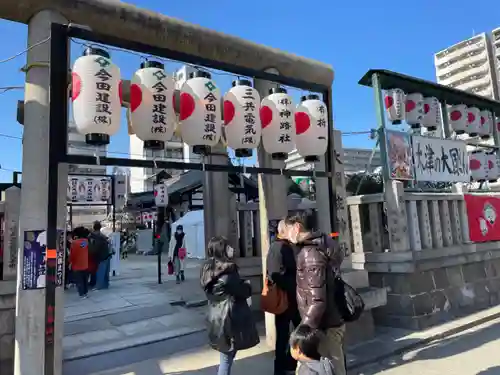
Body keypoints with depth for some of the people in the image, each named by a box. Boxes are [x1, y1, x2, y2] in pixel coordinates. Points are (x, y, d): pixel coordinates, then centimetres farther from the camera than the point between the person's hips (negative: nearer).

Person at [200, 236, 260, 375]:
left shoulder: (208, 270, 8)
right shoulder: (227, 270, -20)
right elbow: (243, 292, -12)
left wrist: (241, 284, 8)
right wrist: (247, 285, 7)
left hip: (217, 317, 9)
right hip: (229, 318, -9)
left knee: (226, 357, 18)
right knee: (227, 358, 3)